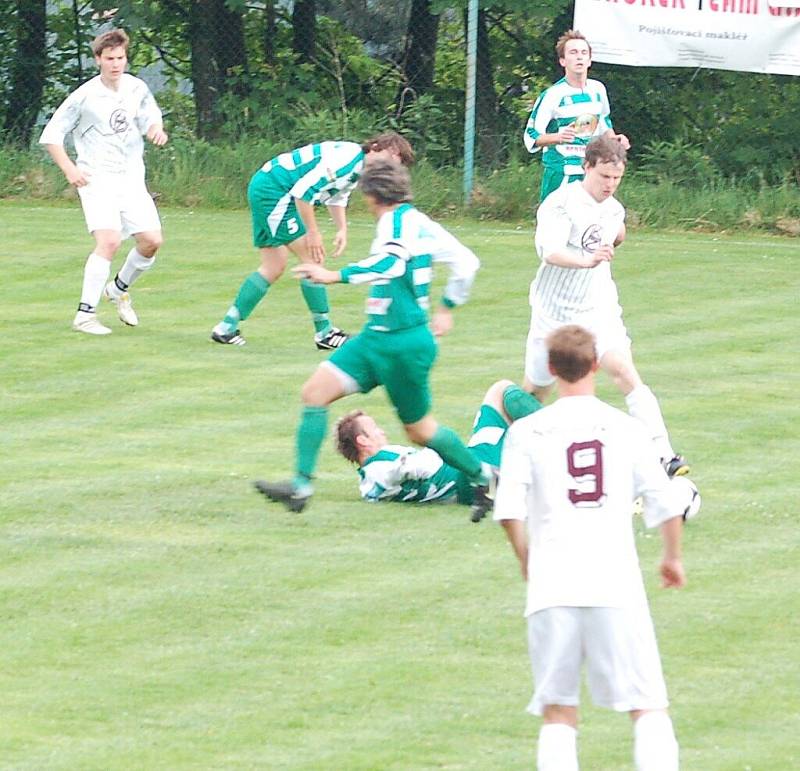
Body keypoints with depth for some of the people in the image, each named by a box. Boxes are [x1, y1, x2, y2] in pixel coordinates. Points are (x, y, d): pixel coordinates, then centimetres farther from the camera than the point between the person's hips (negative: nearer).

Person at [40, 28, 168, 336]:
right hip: (98, 178, -5)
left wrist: (156, 129, -5)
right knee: (109, 240, -22)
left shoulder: (137, 89, 3)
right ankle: (85, 315, -17)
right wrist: (69, 169, -13)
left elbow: (150, 118, 19)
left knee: (152, 240, -4)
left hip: (132, 176, 5)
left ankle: (119, 289, 25)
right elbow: (51, 135, -2)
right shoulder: (85, 96, -9)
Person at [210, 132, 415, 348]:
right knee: (311, 257, -8)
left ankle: (226, 328, 16)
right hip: (273, 190, -11)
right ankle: (325, 333, -3)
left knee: (273, 268, 14)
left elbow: (337, 196, 26)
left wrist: (342, 230, 10)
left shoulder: (359, 167, 9)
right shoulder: (347, 158, -24)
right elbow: (303, 190, -26)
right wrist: (313, 233, -20)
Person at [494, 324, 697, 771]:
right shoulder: (626, 429, 5)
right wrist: (673, 558, 25)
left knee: (558, 714, 8)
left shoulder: (527, 433, 3)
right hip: (617, 586, 0)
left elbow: (509, 511, -3)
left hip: (552, 587, 0)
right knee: (648, 707, 3)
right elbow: (668, 504, 6)